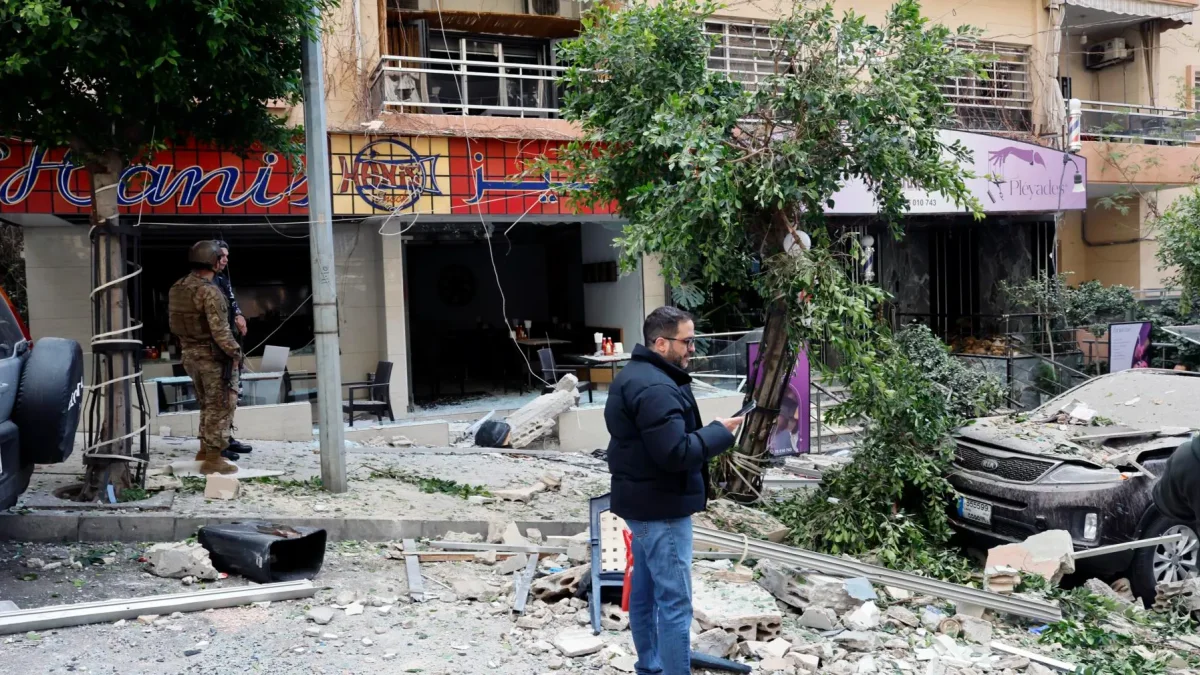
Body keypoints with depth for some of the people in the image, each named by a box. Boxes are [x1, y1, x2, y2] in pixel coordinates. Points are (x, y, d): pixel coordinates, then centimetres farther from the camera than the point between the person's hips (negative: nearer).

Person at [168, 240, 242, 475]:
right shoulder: (209, 291, -20)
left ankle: (205, 448, 29)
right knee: (221, 406, -1)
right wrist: (235, 351, -12)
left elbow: (173, 321, 13)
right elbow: (220, 329, -22)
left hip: (190, 354, 8)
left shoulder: (177, 288, 6)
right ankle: (213, 458, -1)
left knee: (207, 403, 22)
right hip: (213, 355, -8)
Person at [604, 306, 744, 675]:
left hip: (644, 502, 11)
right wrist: (720, 432, -16)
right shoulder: (655, 388, -22)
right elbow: (676, 452, -27)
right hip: (661, 508, -11)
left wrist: (709, 431, 6)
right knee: (674, 602, -6)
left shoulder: (635, 376, 12)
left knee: (646, 590, 18)